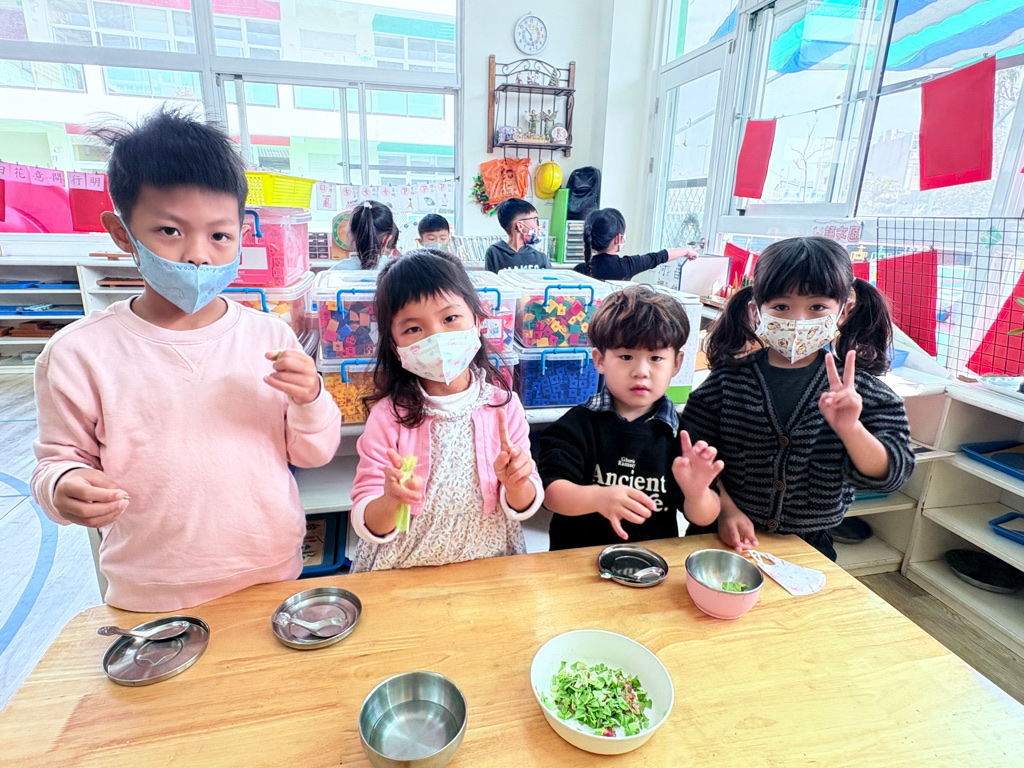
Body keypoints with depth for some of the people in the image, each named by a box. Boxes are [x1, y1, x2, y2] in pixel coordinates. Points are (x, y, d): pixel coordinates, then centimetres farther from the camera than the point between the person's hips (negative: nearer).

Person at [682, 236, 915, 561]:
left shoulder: (857, 388, -5)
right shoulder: (729, 377, -7)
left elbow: (890, 473, -10)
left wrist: (850, 429, -27)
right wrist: (726, 509, -13)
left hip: (808, 546, 2)